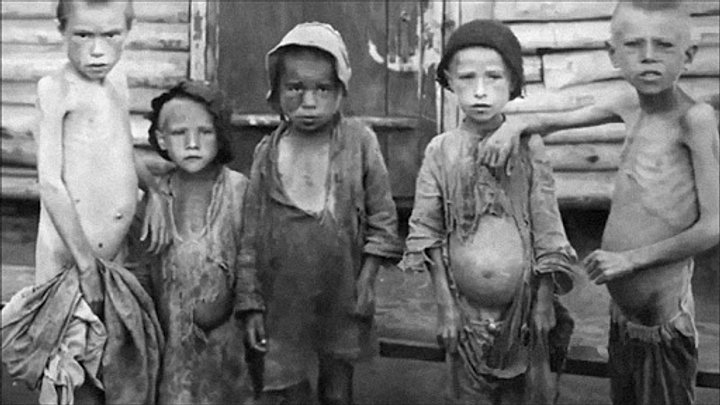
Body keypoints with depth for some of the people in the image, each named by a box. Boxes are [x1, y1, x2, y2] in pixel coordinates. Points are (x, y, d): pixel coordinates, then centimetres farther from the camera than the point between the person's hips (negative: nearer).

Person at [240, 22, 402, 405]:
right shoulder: (267, 151, -3)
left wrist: (366, 280, -6)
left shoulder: (359, 141, -9)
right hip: (283, 297, 1)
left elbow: (382, 216, -4)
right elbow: (252, 226, 4)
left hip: (341, 296, -1)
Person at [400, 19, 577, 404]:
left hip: (521, 303, 0)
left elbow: (546, 228, -2)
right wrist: (445, 305, -4)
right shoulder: (441, 151, -5)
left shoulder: (529, 147, -5)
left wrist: (544, 300, -2)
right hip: (465, 305, 0)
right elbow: (429, 235, -2)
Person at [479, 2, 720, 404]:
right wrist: (518, 126, -4)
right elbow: (556, 121, 16)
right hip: (622, 312, 7)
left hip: (663, 324, -6)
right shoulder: (630, 107, 2)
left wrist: (630, 257, -15)